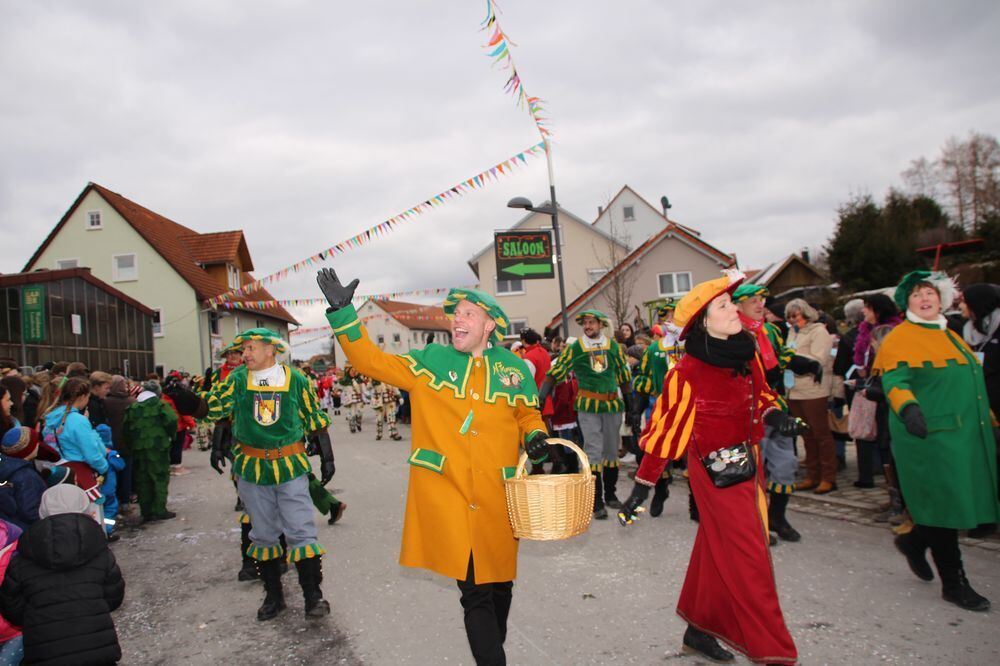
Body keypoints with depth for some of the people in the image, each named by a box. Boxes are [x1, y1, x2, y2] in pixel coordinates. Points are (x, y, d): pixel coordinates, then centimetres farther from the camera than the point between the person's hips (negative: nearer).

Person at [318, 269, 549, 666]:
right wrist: (343, 313, -8)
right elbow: (372, 361, 0)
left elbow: (528, 416, 17)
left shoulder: (513, 368, 5)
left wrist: (535, 437, -4)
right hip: (447, 492, -2)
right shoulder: (430, 362, 4)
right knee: (474, 591, -4)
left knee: (499, 584, 17)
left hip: (498, 497, 2)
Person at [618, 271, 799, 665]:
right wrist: (641, 488, -11)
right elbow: (665, 430, -13)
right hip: (716, 471, -7)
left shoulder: (747, 356, 3)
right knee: (747, 559, -1)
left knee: (716, 552, 17)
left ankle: (699, 630, 33)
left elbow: (761, 396, 19)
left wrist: (774, 415, -4)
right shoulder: (687, 373, -17)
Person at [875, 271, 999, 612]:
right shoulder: (900, 338, -5)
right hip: (929, 435, -8)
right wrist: (907, 406, -36)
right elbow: (894, 380, -17)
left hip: (966, 434, 8)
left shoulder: (950, 336, 20)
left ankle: (914, 541, 34)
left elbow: (971, 384, 27)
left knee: (957, 505, 10)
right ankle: (954, 583, 10)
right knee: (944, 506, -3)